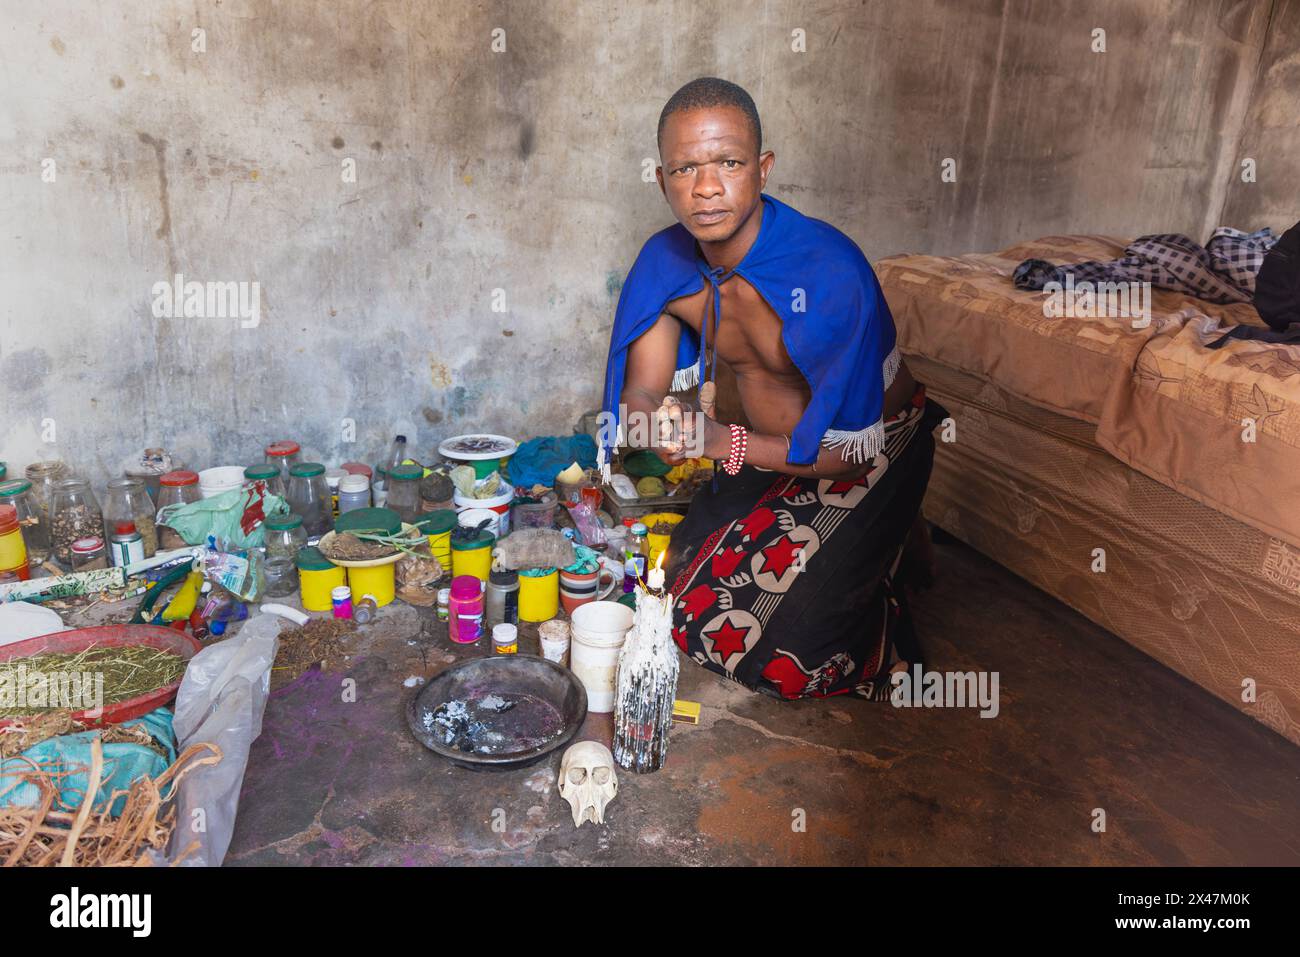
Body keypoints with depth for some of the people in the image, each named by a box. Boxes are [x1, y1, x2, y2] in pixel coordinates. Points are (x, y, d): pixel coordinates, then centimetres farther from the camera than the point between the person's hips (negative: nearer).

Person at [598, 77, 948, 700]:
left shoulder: (829, 273, -32)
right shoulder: (664, 262, -13)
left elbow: (850, 450, -29)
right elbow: (641, 392, -8)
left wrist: (727, 444, -42)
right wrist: (656, 425, -33)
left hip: (874, 448, -6)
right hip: (770, 453, 7)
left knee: (787, 651, -17)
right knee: (684, 589, 1)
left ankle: (892, 654, 18)